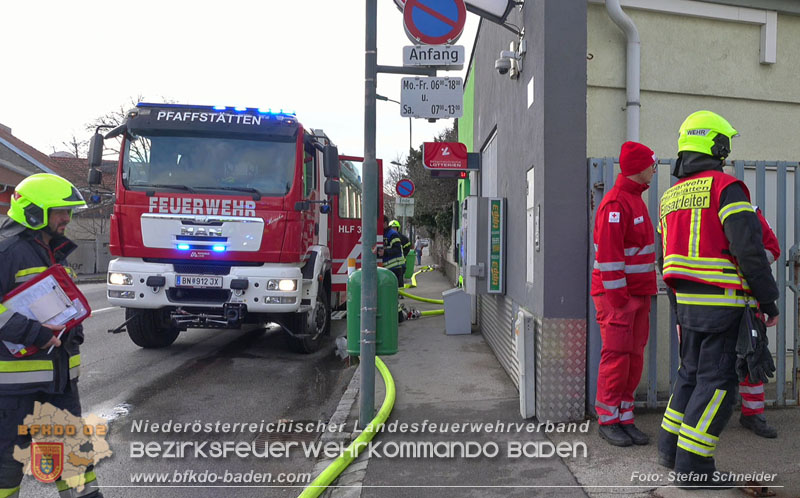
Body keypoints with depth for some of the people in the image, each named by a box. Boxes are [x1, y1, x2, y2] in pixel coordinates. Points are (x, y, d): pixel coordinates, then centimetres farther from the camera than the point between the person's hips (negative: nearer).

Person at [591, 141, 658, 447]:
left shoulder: (635, 200, 17)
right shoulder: (616, 204, -15)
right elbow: (608, 256, -20)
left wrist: (646, 292, 19)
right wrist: (619, 298, -21)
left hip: (638, 293, 9)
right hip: (617, 294, -9)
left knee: (634, 356, 9)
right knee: (617, 355, -4)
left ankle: (625, 418, 16)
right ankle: (608, 421, 6)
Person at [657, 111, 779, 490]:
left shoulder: (670, 197, 13)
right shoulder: (726, 187, -11)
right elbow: (749, 249, -18)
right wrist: (769, 301, -8)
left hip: (687, 301, 7)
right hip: (723, 302, -7)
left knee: (691, 373, 19)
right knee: (716, 381, -1)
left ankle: (670, 449, 24)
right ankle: (692, 466, 3)